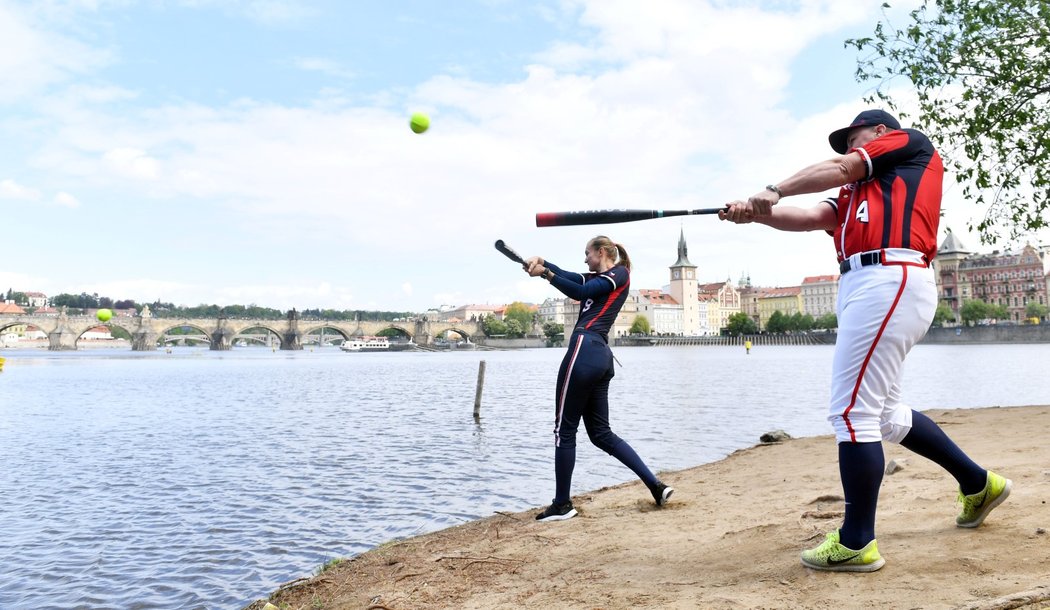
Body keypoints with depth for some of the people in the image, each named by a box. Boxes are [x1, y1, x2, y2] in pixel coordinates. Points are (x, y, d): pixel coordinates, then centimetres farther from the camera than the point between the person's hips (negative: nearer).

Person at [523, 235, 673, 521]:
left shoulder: (620, 274, 4)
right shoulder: (598, 278, 28)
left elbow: (580, 292, -11)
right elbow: (568, 277, 12)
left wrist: (545, 273, -18)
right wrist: (541, 262, -3)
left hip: (585, 349, -10)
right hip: (601, 356, 10)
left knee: (565, 429, -2)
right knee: (601, 432, 11)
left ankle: (562, 505, 5)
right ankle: (656, 485, 8)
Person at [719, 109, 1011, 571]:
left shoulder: (912, 143, 13)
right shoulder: (859, 191, 29)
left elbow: (838, 169, 3)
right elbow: (812, 218, 15)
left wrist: (775, 190, 6)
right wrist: (758, 213, 0)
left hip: (889, 282, -10)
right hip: (866, 288, 10)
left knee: (852, 413, -12)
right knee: (884, 415, 18)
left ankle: (856, 544, -5)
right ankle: (979, 484, 35)